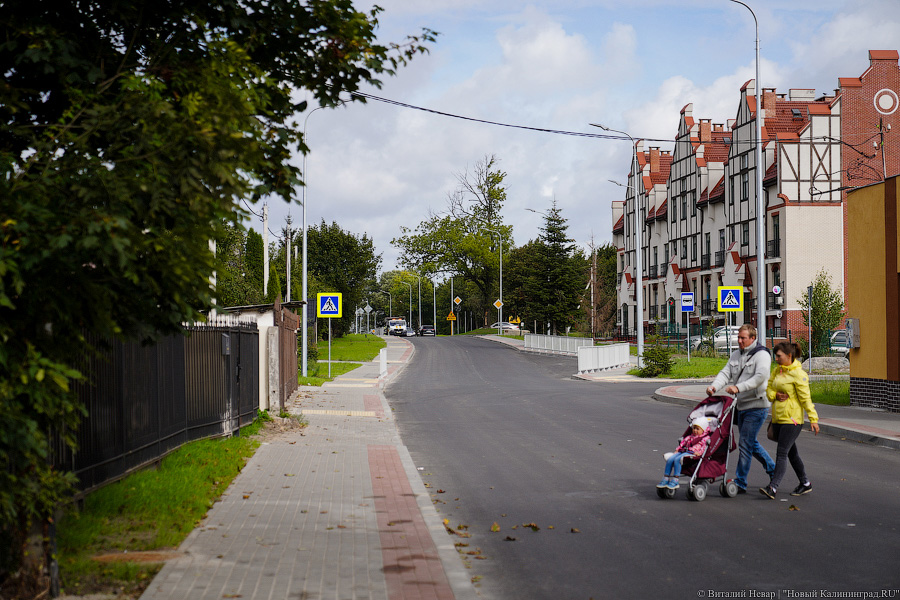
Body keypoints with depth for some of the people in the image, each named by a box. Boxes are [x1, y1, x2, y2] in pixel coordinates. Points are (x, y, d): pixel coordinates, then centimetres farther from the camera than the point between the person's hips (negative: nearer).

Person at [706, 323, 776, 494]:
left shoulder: (762, 355, -11)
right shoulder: (736, 355, 12)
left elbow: (760, 377, -25)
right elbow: (726, 373, 4)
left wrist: (738, 387, -35)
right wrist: (715, 386, -17)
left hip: (756, 406, -8)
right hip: (741, 406, 8)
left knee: (745, 444, -8)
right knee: (751, 443, 18)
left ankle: (740, 484, -1)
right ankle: (773, 468, 37)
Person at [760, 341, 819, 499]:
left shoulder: (799, 374, -12)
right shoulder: (777, 371, 11)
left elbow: (805, 398, -13)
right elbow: (768, 389, 16)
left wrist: (813, 419, -14)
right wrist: (775, 395, -6)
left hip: (792, 419, -8)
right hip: (777, 418, 8)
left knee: (782, 454, -12)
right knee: (792, 453, 15)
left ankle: (773, 487, -16)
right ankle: (805, 484, 27)